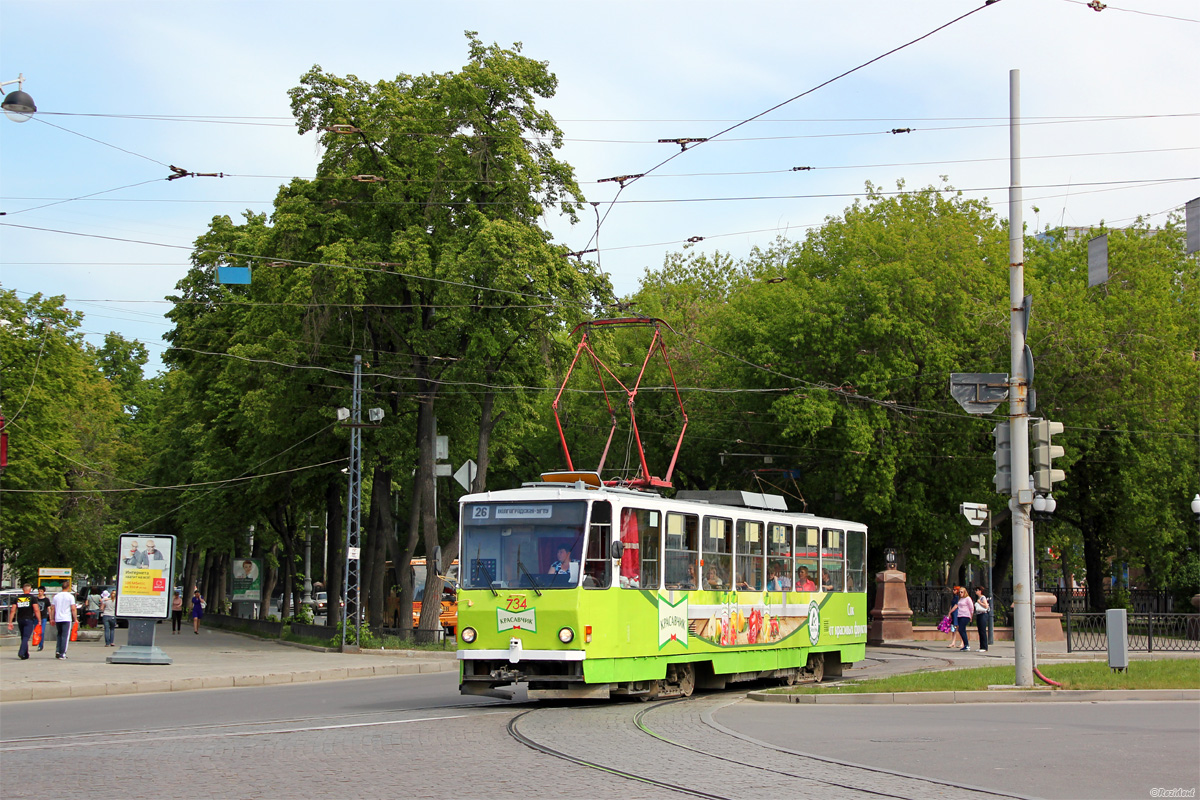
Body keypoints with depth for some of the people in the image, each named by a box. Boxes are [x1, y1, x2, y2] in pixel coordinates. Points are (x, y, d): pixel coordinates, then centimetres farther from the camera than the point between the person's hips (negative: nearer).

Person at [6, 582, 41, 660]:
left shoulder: (16, 598, 9)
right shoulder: (32, 598, -2)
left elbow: (12, 611, 4)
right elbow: (36, 610, -10)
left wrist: (10, 622, 5)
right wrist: (39, 621, -7)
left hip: (20, 620, 4)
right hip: (29, 620, -4)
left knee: (23, 637, 16)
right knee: (26, 637, -8)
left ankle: (26, 654, 22)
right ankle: (21, 652, -26)